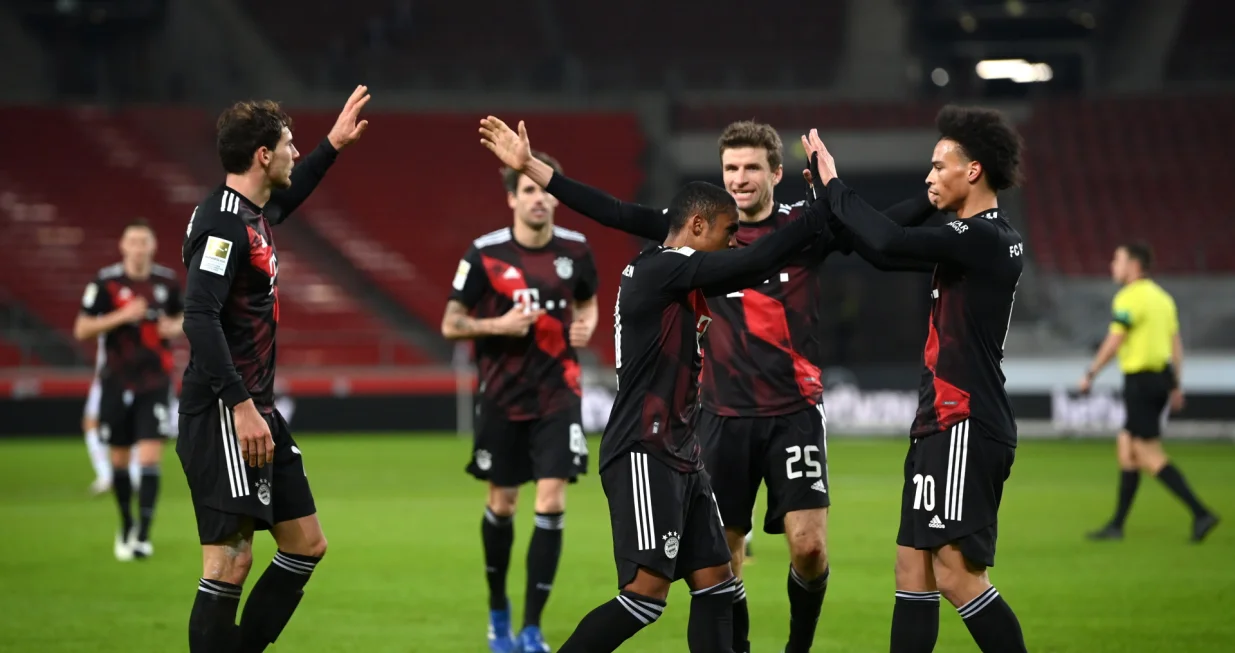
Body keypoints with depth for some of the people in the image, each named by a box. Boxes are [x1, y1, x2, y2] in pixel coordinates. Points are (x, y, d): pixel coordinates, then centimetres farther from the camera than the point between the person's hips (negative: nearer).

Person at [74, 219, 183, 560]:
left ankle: (142, 535, -11)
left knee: (150, 458, -11)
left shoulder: (167, 282, 1)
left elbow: (181, 317, 19)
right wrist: (121, 316, -22)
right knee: (119, 459, 8)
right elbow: (82, 329, -9)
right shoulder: (105, 282, -6)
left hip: (155, 382, 0)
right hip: (117, 382, 0)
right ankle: (126, 526, 29)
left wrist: (174, 327, -5)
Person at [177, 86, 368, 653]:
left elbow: (286, 198, 40)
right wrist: (240, 406, -28)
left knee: (306, 545, 12)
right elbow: (199, 317, -25)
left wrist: (332, 145, 44)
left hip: (256, 409, 10)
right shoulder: (222, 220, -16)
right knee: (231, 561, -12)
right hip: (224, 415, -10)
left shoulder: (253, 213, 13)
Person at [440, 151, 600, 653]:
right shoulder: (484, 254, -9)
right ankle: (497, 608, 33)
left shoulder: (575, 249, -1)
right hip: (503, 397, -1)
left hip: (558, 394, 1)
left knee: (552, 503, -9)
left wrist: (587, 324, -4)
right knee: (501, 504, 9)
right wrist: (498, 325, -20)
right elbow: (451, 324, -3)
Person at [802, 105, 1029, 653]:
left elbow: (891, 242, -24)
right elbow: (888, 249, 24)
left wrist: (832, 186, -9)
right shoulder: (982, 238, 16)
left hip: (966, 426, -10)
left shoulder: (985, 238, -14)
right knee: (913, 569, 9)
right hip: (940, 424, 10)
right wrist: (830, 195, 17)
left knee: (957, 573, -14)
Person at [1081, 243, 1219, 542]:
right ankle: (1117, 524, 17)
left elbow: (1113, 342, -16)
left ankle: (1200, 513, -15)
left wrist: (1090, 374, -8)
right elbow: (1176, 344, 15)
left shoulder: (1129, 298, -12)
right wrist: (1177, 386, 17)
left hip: (1140, 380, -9)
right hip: (1162, 377, 9)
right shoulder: (1162, 297, 15)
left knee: (1151, 456, -8)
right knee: (1126, 447, 14)